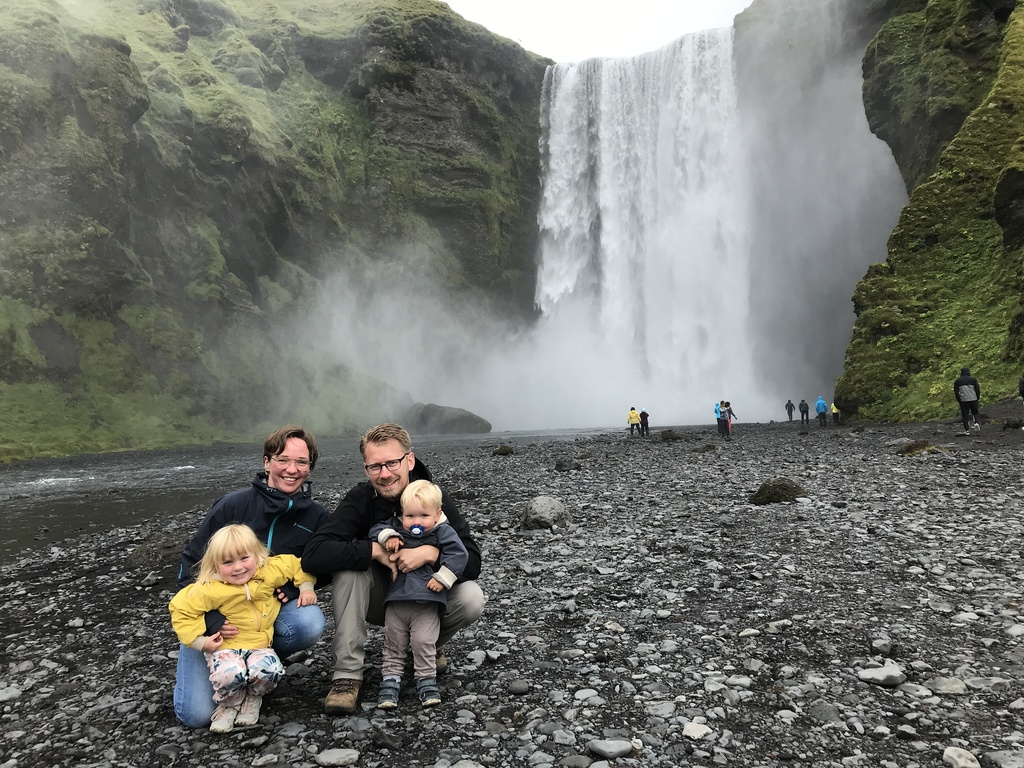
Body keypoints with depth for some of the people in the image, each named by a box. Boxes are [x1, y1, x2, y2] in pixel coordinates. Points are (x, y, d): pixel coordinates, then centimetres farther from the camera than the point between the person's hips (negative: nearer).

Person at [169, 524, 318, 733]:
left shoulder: (270, 572, -9)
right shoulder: (211, 589, -17)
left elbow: (296, 564, 6)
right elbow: (181, 609, -11)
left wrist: (306, 588, -4)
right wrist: (199, 642, -13)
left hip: (260, 645, 2)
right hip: (225, 646, -2)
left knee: (270, 671, -30)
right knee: (230, 674, -35)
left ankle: (252, 699, 6)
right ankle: (228, 705, 2)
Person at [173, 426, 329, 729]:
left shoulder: (316, 516, -8)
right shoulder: (234, 504, -17)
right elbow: (190, 566, -11)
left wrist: (289, 591, -18)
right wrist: (213, 621, -22)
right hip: (214, 616, -2)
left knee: (311, 624, -30)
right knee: (197, 715, -12)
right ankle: (188, 672, 23)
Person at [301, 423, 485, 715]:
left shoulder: (436, 498, -16)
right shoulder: (359, 500, -18)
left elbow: (472, 561, -22)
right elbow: (312, 554, -31)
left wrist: (432, 553, -39)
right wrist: (375, 549, -34)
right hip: (378, 600, 0)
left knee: (472, 599, -27)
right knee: (349, 565, -28)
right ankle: (347, 674, -20)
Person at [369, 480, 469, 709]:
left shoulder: (443, 532, -6)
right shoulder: (397, 527, 6)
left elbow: (458, 553, -12)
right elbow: (376, 530, 7)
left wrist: (442, 578, -17)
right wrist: (388, 536, -14)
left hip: (427, 601, -4)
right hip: (396, 599, 4)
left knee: (423, 642, -6)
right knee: (393, 643, 10)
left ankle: (427, 681, 10)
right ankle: (390, 681, 20)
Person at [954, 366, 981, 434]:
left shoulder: (957, 381, 6)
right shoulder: (973, 379, 4)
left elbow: (956, 391, 2)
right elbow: (978, 389, -1)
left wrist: (959, 400, 8)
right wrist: (978, 398, 9)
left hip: (963, 400, 0)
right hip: (973, 399, 0)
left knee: (965, 415, 2)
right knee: (975, 412, 18)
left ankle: (967, 430, -1)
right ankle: (976, 423, -8)